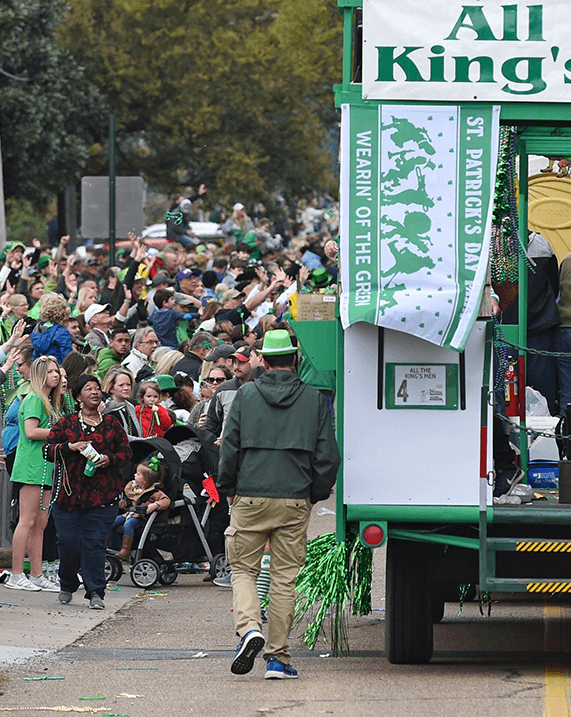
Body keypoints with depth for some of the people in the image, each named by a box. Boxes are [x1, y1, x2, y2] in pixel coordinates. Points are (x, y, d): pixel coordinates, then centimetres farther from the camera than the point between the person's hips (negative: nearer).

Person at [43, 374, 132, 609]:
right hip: (69, 492, 0)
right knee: (68, 542, 1)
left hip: (102, 494, 0)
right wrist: (70, 447, -14)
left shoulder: (112, 424, 9)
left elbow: (126, 452, 11)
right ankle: (67, 585, 24)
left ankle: (95, 592, -2)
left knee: (95, 543, -5)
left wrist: (109, 459, -9)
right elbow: (48, 450, 3)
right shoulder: (66, 423, 6)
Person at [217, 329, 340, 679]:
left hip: (250, 497, -1)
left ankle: (249, 628, -16)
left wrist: (228, 489, 13)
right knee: (285, 577, 6)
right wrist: (316, 494, 15)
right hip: (295, 500, 1)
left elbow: (230, 447, 1)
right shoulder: (314, 399, 3)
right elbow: (328, 455, 3)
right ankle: (278, 657, 5)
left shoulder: (246, 395, 1)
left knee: (243, 569, 10)